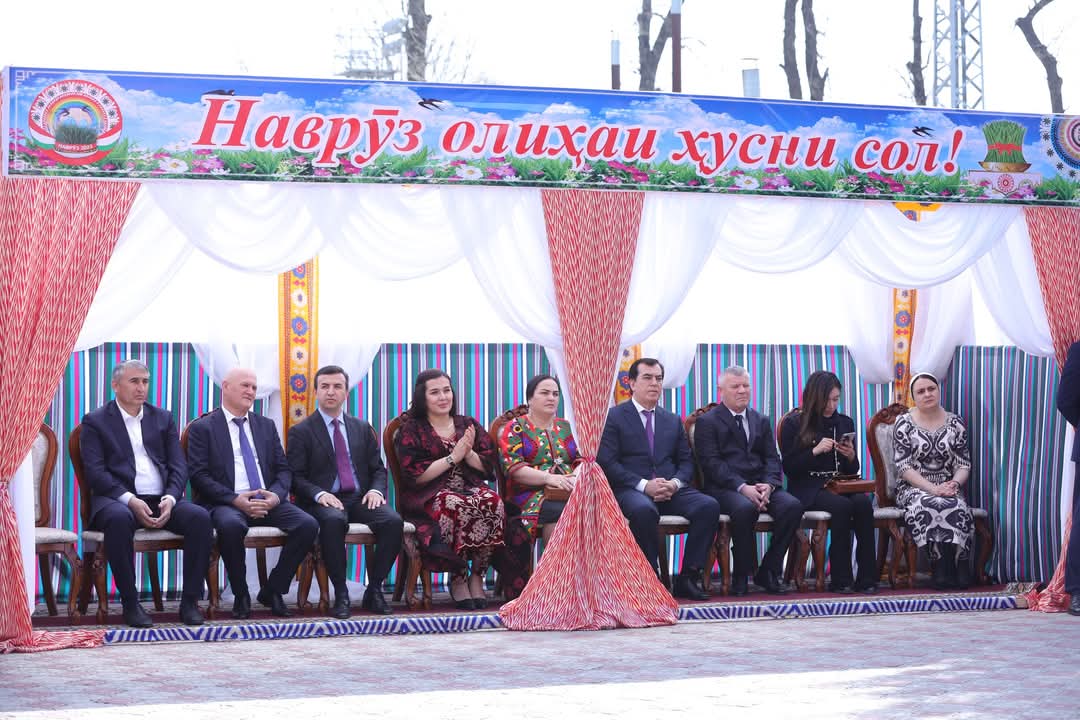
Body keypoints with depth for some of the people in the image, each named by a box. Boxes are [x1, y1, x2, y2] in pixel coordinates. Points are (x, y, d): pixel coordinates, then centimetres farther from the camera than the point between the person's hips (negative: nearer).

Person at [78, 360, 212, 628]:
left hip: (163, 500, 4)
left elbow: (178, 466, 11)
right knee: (119, 519, -39)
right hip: (118, 499, -4)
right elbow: (95, 471, -4)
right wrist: (130, 500, -18)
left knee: (200, 517, -25)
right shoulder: (96, 422, 8)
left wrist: (170, 498, -10)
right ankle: (130, 603, -27)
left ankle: (190, 601, -18)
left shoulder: (163, 418, 19)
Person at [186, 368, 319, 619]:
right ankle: (241, 596, -16)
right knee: (231, 525, -39)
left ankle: (272, 590, -4)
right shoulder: (202, 428, 6)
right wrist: (235, 500, -18)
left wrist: (275, 495, -8)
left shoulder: (266, 426, 21)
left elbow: (283, 469, 15)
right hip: (226, 504, -4)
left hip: (268, 502, 5)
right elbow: (199, 475, -5)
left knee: (308, 525, -22)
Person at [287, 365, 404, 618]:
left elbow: (378, 469, 18)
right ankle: (341, 595, -28)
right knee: (333, 520, -39)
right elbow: (295, 477, 0)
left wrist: (376, 490, -5)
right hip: (324, 501, -3)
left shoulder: (363, 429, 19)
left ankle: (374, 591, -14)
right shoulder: (300, 432, 7)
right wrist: (319, 494, -19)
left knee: (393, 521, -28)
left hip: (360, 499, 4)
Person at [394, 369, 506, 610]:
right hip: (430, 497, -3)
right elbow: (415, 476, -5)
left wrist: (469, 454, -7)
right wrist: (453, 457, -8)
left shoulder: (468, 425, 20)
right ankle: (458, 579, -24)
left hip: (471, 489, 4)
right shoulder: (411, 430, 8)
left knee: (492, 502, -32)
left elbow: (489, 467, 12)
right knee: (456, 506, -38)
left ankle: (477, 576, -22)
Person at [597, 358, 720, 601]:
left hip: (670, 490, 5)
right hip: (630, 490, -5)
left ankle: (689, 577, -18)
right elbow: (607, 462, -5)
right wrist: (644, 485, -17)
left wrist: (675, 483, -7)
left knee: (709, 506, -24)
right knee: (644, 510, -40)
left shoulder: (673, 421, 21)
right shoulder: (613, 417, 5)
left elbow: (686, 461, 17)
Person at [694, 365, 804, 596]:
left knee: (793, 505, -24)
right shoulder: (707, 422, 5)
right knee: (745, 508, -38)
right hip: (724, 488, -5)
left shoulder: (761, 421, 22)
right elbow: (712, 463, -7)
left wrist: (768, 485, -10)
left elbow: (772, 458, 12)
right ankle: (741, 576, -21)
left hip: (760, 485, 5)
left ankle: (768, 572, -12)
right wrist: (742, 488, -20)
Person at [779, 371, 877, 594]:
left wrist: (851, 456, -4)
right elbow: (789, 468, -3)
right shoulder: (794, 424, 3)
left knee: (864, 503, -29)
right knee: (842, 505, -34)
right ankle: (841, 579, -27)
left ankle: (867, 578, -27)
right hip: (808, 489, -4)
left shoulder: (845, 423, 16)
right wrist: (815, 451, -15)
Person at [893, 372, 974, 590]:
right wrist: (933, 488, -18)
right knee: (931, 505, -36)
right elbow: (904, 467, -7)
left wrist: (954, 484, -16)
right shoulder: (904, 423, 1)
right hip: (914, 489, -2)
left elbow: (964, 464, 7)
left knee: (957, 507, -33)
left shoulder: (955, 424, 9)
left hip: (947, 489, 2)